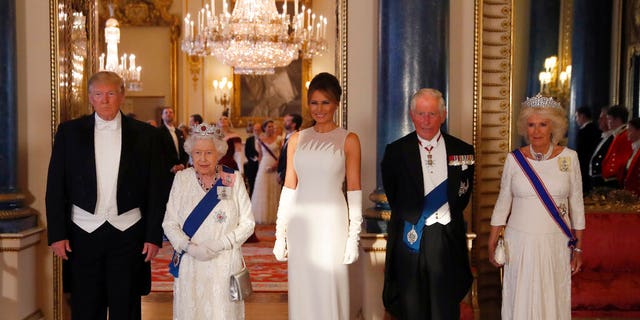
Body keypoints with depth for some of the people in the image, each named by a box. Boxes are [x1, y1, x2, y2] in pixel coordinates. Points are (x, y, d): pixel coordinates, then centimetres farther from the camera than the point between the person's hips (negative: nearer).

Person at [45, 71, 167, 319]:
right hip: (83, 232, 1)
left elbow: (156, 189, 2)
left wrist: (154, 235, -2)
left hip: (128, 233, 0)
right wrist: (57, 234, -3)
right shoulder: (69, 131, 4)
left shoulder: (145, 134, 2)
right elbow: (55, 187, 3)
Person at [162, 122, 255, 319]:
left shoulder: (234, 180, 0)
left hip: (225, 264, -1)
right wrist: (190, 247, -14)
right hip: (190, 265, 1)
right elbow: (169, 223, 3)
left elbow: (247, 223, 0)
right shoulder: (182, 179, 4)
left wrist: (219, 244, -13)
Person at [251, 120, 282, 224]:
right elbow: (260, 155, 9)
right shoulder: (260, 139, 3)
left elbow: (281, 153, 0)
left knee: (274, 191, 4)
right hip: (265, 165, 1)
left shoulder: (277, 139, 0)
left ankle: (274, 214, 13)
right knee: (263, 191, 2)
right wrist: (259, 167, 7)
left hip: (275, 166, -1)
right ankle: (263, 215, 11)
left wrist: (277, 163, -14)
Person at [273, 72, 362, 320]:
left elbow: (354, 190, -2)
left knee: (330, 291, 2)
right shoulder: (297, 139, 9)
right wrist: (280, 234, 5)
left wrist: (353, 237, -8)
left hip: (331, 223, -3)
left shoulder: (348, 140, 0)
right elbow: (289, 187, 9)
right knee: (302, 292, 9)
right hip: (300, 223, 3)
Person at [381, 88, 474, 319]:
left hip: (447, 238, 0)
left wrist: (449, 215, 5)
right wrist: (408, 217, 6)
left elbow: (463, 195, 10)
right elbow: (392, 193, 8)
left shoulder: (462, 151, 3)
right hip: (409, 237, 0)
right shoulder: (396, 151, 1)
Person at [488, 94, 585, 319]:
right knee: (520, 302, 8)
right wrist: (492, 244, 6)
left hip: (556, 244, 0)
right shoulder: (514, 159, -2)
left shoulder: (569, 157, -2)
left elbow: (576, 205, 3)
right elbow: (502, 204, 5)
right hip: (519, 244, 0)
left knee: (553, 301, 9)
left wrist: (578, 248, 4)